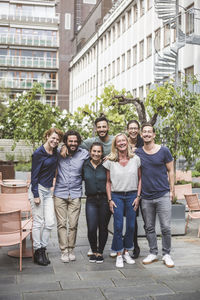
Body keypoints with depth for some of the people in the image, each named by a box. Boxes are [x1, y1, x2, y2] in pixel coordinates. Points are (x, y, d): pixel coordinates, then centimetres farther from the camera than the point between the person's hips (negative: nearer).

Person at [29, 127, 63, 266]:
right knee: (38, 222, -1)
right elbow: (34, 175, -12)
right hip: (38, 189, -7)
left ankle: (43, 249, 14)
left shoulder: (55, 152, 9)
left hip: (48, 191, 7)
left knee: (50, 222, 2)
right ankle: (37, 252, 8)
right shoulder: (39, 153, -11)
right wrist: (36, 195, -15)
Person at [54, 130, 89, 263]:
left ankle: (71, 249, 19)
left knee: (73, 224, 2)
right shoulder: (59, 152, 1)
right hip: (60, 193, 0)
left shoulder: (84, 154, 2)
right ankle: (64, 251, 10)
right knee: (61, 224, 1)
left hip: (75, 194, 0)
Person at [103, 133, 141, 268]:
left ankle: (126, 252, 22)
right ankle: (119, 255, 9)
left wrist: (138, 196, 0)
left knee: (131, 226, 5)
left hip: (132, 195, 1)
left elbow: (140, 179, 7)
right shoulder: (110, 161, 0)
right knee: (118, 226, -3)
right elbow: (108, 182, 5)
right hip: (117, 196, -1)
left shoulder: (136, 159, 1)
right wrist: (110, 200, -1)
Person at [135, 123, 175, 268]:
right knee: (149, 228, 10)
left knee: (166, 227, -3)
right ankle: (153, 253, 23)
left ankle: (167, 254, 13)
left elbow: (170, 171, 4)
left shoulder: (164, 151, -1)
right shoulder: (137, 153, 4)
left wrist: (172, 190, 0)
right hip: (146, 197, 3)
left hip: (163, 195, -2)